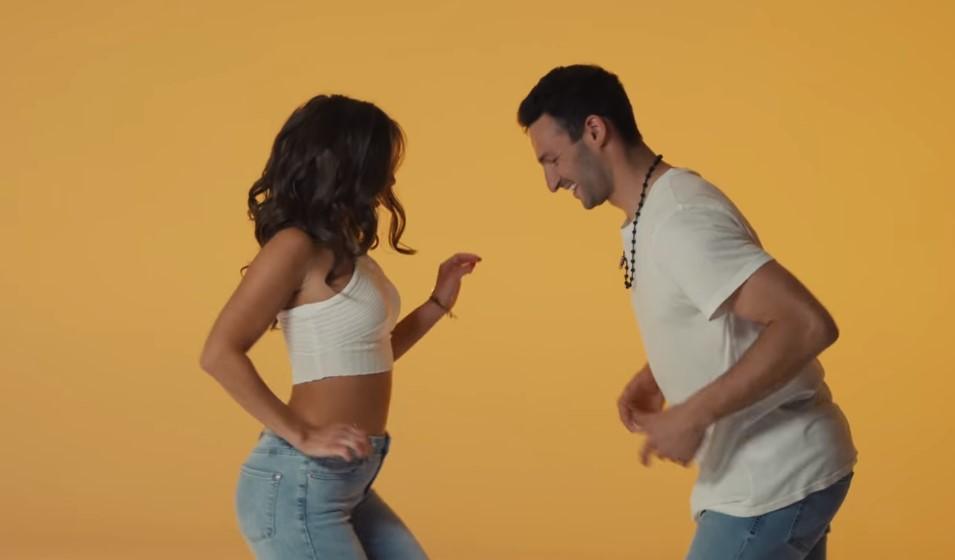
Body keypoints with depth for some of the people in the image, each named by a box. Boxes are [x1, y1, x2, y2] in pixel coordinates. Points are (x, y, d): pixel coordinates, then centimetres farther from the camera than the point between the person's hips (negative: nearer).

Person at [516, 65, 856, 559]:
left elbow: (808, 326, -31)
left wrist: (694, 414, -28)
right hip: (777, 471, 10)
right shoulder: (652, 213, 9)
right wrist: (653, 378, 11)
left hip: (771, 481, -10)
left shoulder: (681, 220, -23)